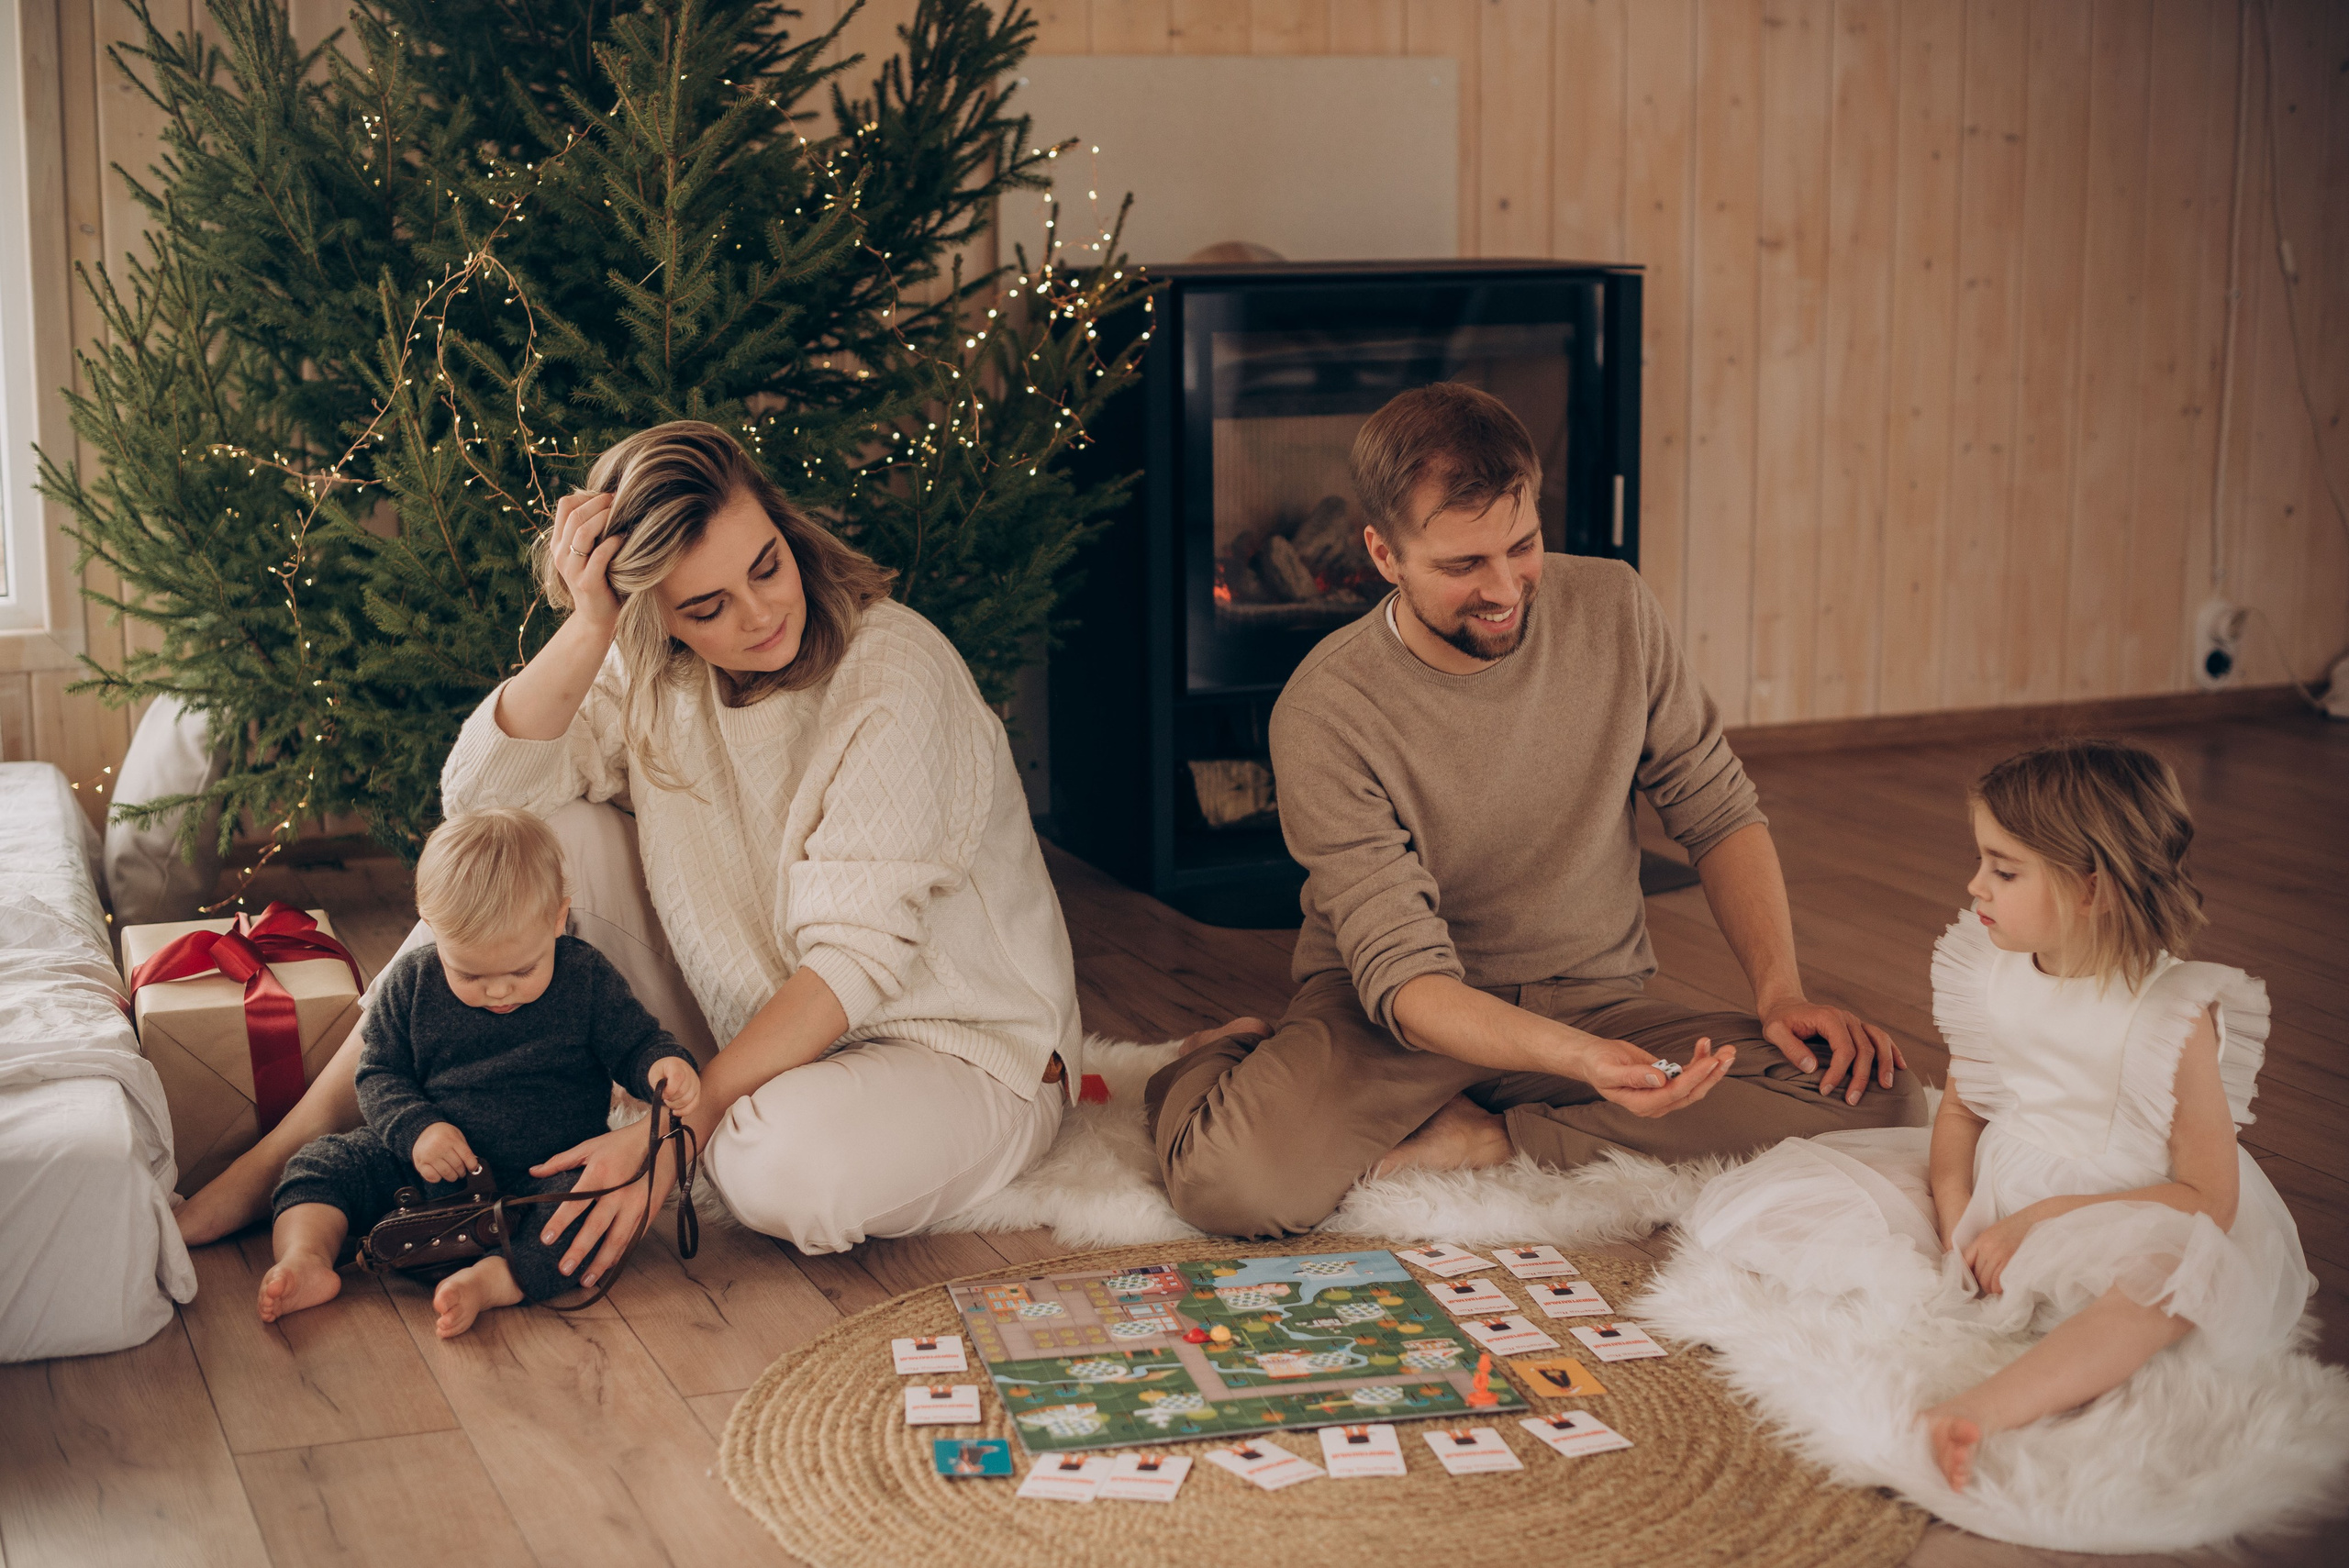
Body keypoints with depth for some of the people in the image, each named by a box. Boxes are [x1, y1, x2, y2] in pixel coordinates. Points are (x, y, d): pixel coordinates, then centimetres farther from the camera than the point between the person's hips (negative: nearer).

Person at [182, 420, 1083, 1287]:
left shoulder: (897, 679, -24)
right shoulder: (654, 668, -4)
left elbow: (858, 956, -27)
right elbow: (480, 793, -14)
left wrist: (680, 1128, -30)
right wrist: (589, 627, -25)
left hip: (957, 1046, -6)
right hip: (767, 1023, 6)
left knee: (791, 1170, -40)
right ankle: (295, 1146, -4)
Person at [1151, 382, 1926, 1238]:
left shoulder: (1612, 608, -5)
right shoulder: (1325, 713, -19)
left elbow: (1718, 812, 6)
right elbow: (1404, 977, -22)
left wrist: (1782, 991, -10)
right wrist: (1580, 1061, -40)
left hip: (1599, 1000, 5)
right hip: (1390, 1020, -4)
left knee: (1875, 1096, -22)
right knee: (1234, 1181, -37)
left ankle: (1480, 1139, -15)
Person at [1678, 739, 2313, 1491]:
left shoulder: (2174, 1015, -17)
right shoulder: (1991, 973, -1)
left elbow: (2210, 1196, -16)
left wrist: (2044, 1221, -20)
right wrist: (1954, 1213, -9)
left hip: (2107, 1226, -5)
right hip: (1992, 1194, 5)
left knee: (2171, 1272, -44)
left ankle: (1984, 1407, -52)